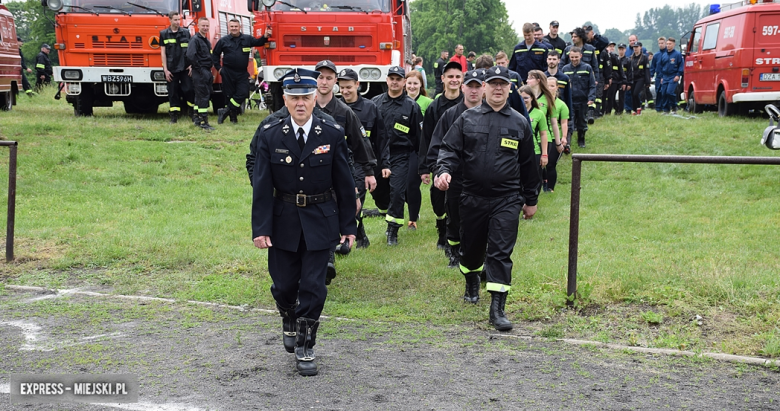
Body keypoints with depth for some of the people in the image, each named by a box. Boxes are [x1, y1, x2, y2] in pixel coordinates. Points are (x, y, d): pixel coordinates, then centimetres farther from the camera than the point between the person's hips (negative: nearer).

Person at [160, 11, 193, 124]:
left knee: (189, 90, -4)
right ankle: (174, 116, 7)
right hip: (171, 69, -1)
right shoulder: (164, 34, 4)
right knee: (173, 92, 2)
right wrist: (165, 70, -3)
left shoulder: (186, 32, 8)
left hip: (185, 68, 1)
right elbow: (163, 52, 3)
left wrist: (191, 65, 1)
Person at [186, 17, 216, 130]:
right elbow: (190, 56, -22)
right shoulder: (195, 39, -10)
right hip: (200, 73, -9)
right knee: (203, 96, -10)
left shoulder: (206, 41, 18)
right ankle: (203, 122, -11)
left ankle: (198, 119, 20)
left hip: (207, 72, 9)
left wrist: (210, 72, 16)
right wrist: (199, 69, -18)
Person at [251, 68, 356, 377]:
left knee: (313, 286, -1)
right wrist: (260, 228, -12)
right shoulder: (269, 135, -4)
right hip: (283, 221, 1)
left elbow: (344, 183, 0)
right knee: (284, 284, 9)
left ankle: (305, 347, 13)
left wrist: (348, 225, 1)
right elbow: (262, 185, -6)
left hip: (320, 221, -1)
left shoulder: (333, 135, -5)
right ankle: (289, 320, 42)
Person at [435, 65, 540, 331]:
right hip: (472, 197, 1)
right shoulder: (467, 119, 4)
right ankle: (472, 284, 46)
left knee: (501, 253, -8)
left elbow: (528, 164, 12)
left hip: (507, 200, -1)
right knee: (471, 248, 15)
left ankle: (497, 308, -6)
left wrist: (531, 199, 15)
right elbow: (450, 149, 3)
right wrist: (444, 170, -19)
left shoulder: (519, 123, 6)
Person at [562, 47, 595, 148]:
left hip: (583, 101, 0)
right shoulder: (565, 69, 6)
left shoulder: (587, 68, 0)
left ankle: (581, 141, 28)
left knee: (582, 122, 12)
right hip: (569, 102, 0)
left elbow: (592, 85, -1)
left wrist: (591, 98, -13)